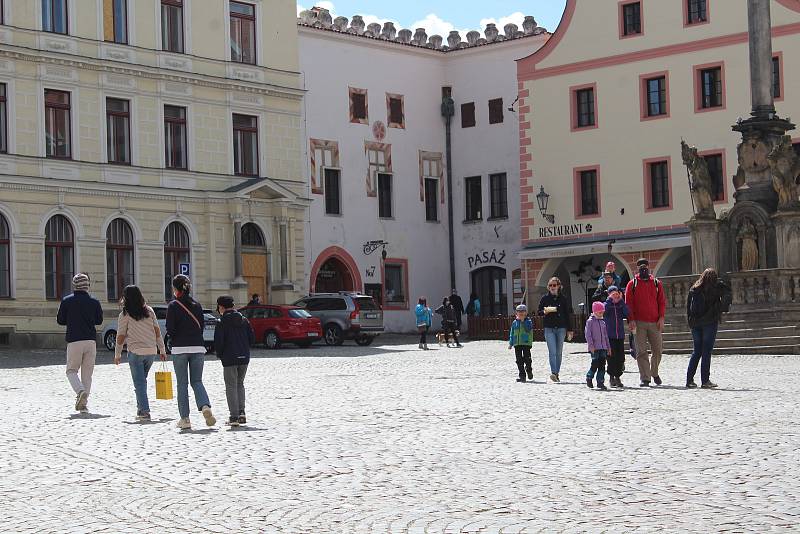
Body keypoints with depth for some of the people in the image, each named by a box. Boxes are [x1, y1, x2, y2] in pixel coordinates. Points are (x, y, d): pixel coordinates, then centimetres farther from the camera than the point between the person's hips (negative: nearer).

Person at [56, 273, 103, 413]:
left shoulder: (67, 301, -1)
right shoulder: (94, 302, 3)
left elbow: (60, 320, 6)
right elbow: (99, 321, 12)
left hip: (74, 340, -2)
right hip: (91, 341, 2)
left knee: (71, 370, 8)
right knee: (87, 373, 8)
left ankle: (81, 391, -19)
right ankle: (83, 403, 5)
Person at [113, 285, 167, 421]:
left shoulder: (125, 314, -6)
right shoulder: (149, 311, 5)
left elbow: (121, 336, -3)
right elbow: (157, 332, 5)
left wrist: (117, 354, 8)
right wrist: (162, 350, 12)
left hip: (135, 351, -4)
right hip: (151, 351, 4)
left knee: (139, 382, 0)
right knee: (142, 380, 19)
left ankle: (144, 411, -7)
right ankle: (141, 407, 20)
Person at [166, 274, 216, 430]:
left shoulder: (173, 306, -7)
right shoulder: (197, 305, 6)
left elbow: (170, 330, -9)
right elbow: (201, 327, 8)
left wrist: (171, 335, 12)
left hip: (180, 348, -3)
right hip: (198, 348, 3)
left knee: (182, 384, 5)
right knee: (197, 381, 10)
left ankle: (185, 419, 4)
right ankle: (205, 406, -16)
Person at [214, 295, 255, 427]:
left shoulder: (223, 322, -8)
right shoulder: (244, 320, 8)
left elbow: (218, 341, -11)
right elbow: (252, 338, 8)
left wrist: (219, 354, 5)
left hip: (229, 358, -5)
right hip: (244, 358, 5)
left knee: (231, 386, 1)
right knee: (240, 384, 17)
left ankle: (234, 417, -4)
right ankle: (241, 413, 6)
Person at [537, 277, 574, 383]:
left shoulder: (563, 299, 4)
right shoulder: (545, 298, 4)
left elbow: (568, 315, 8)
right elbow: (539, 312, 9)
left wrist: (569, 330, 6)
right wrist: (545, 311, -15)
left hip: (561, 328, 1)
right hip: (549, 328, -1)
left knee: (559, 353, 6)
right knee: (552, 351, -14)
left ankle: (557, 374, 13)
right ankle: (553, 373, -22)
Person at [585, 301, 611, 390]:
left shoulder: (603, 322, 16)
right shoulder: (590, 321, -3)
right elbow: (588, 334, -9)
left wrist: (608, 347, 17)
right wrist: (591, 345, -17)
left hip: (603, 347, 6)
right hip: (595, 348, -6)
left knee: (602, 364, 2)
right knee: (595, 363, -9)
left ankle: (600, 382, 5)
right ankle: (589, 378, 13)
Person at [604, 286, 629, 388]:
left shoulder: (621, 306, 9)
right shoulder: (607, 304, 2)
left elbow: (627, 313, -10)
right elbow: (603, 309, -20)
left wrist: (621, 300, -12)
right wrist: (610, 299, -19)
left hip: (620, 335, 3)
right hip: (609, 336, -3)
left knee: (620, 357, 3)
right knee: (611, 357, -4)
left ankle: (618, 377, 12)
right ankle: (611, 377, 4)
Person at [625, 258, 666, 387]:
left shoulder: (656, 283, 10)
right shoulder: (632, 284, 5)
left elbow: (662, 302, 9)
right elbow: (628, 303, 1)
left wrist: (661, 318, -3)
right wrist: (631, 320, -9)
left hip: (655, 323, 2)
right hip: (639, 323, -2)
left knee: (657, 350, 6)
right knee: (641, 352, -4)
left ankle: (654, 373, 28)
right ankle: (645, 378, -2)